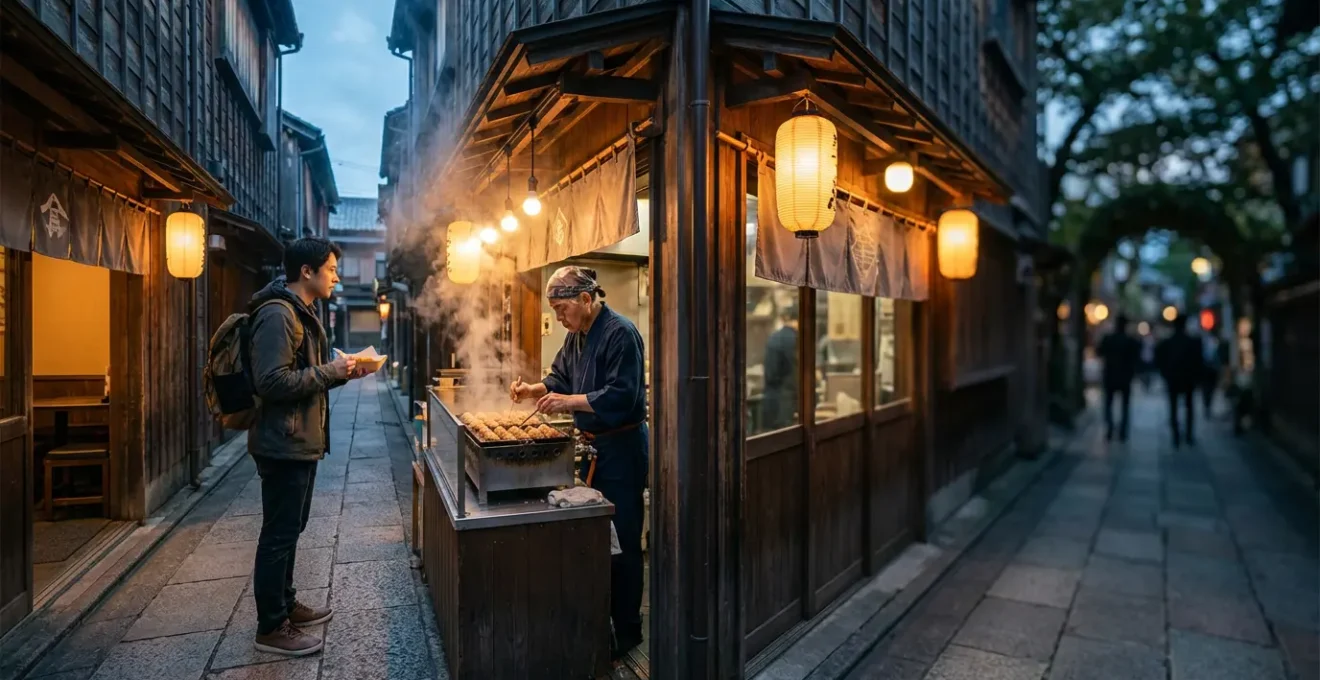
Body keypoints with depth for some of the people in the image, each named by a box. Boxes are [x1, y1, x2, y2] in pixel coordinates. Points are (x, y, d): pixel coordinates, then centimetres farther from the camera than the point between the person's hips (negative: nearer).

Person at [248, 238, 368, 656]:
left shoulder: (302, 312, 15)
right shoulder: (278, 314, -19)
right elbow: (272, 382, -27)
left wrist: (339, 372, 5)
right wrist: (331, 371, -20)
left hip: (301, 442, 10)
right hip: (284, 444, -10)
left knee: (290, 530, 20)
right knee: (279, 534, 1)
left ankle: (286, 605, 35)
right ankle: (270, 628, 15)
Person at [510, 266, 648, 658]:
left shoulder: (620, 333, -18)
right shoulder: (577, 335, 10)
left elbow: (621, 396, -25)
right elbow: (561, 376, 19)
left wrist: (569, 402, -25)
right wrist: (534, 389, 1)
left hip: (621, 447, -9)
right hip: (592, 444, 9)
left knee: (622, 541, 0)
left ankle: (626, 631, 16)